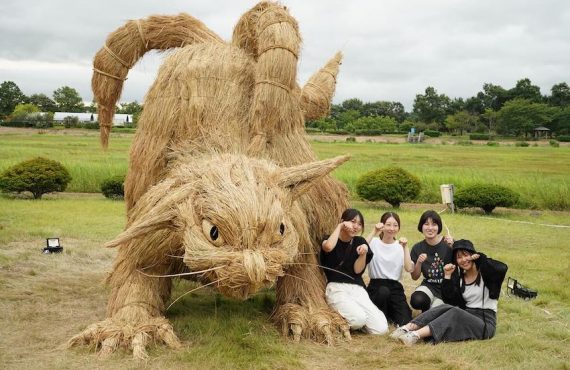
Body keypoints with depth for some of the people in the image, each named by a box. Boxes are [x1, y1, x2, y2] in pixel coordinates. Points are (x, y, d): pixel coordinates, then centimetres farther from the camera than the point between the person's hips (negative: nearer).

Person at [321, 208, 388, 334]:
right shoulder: (330, 240, 2)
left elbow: (357, 270, 2)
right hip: (336, 288, -4)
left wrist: (363, 254, -16)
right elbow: (328, 247, -26)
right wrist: (339, 226, -13)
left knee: (381, 328, -12)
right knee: (359, 319, -32)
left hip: (357, 288, 4)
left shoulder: (360, 242, 12)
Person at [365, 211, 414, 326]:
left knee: (405, 321, -18)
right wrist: (374, 232, -27)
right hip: (376, 286, -2)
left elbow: (409, 269, -9)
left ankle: (390, 311, 16)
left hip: (395, 287, 2)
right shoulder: (374, 242, -1)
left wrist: (405, 247, -15)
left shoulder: (400, 246, 6)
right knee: (383, 291, -39)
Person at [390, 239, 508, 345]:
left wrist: (481, 258, -22)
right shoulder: (459, 278, 12)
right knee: (446, 307, -23)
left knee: (455, 313, -30)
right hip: (467, 316, 5)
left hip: (485, 322, -5)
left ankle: (415, 335, -48)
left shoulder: (485, 272, -2)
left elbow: (502, 268, -24)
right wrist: (448, 276, -7)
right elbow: (449, 299, -2)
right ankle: (407, 328, -38)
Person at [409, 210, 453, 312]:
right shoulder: (417, 248, -1)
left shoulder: (448, 243, -9)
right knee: (416, 301, -29)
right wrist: (419, 263, -16)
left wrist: (453, 248, -29)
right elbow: (415, 277, 3)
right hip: (429, 286, 2)